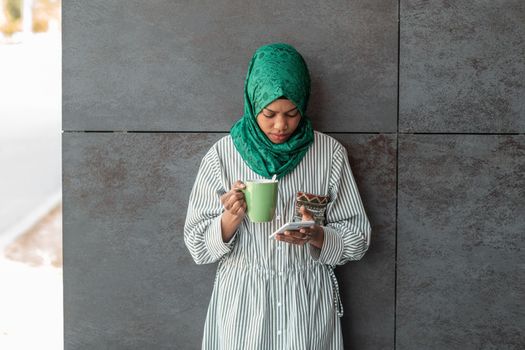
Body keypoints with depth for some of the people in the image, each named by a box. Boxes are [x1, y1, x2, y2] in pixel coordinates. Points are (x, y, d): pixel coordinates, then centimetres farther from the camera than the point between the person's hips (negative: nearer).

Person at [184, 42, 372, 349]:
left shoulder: (330, 153, -6)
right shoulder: (222, 155, -7)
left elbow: (357, 238, -2)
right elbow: (197, 245, -4)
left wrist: (316, 236, -20)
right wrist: (231, 218, -22)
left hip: (310, 299, 1)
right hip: (242, 299, 0)